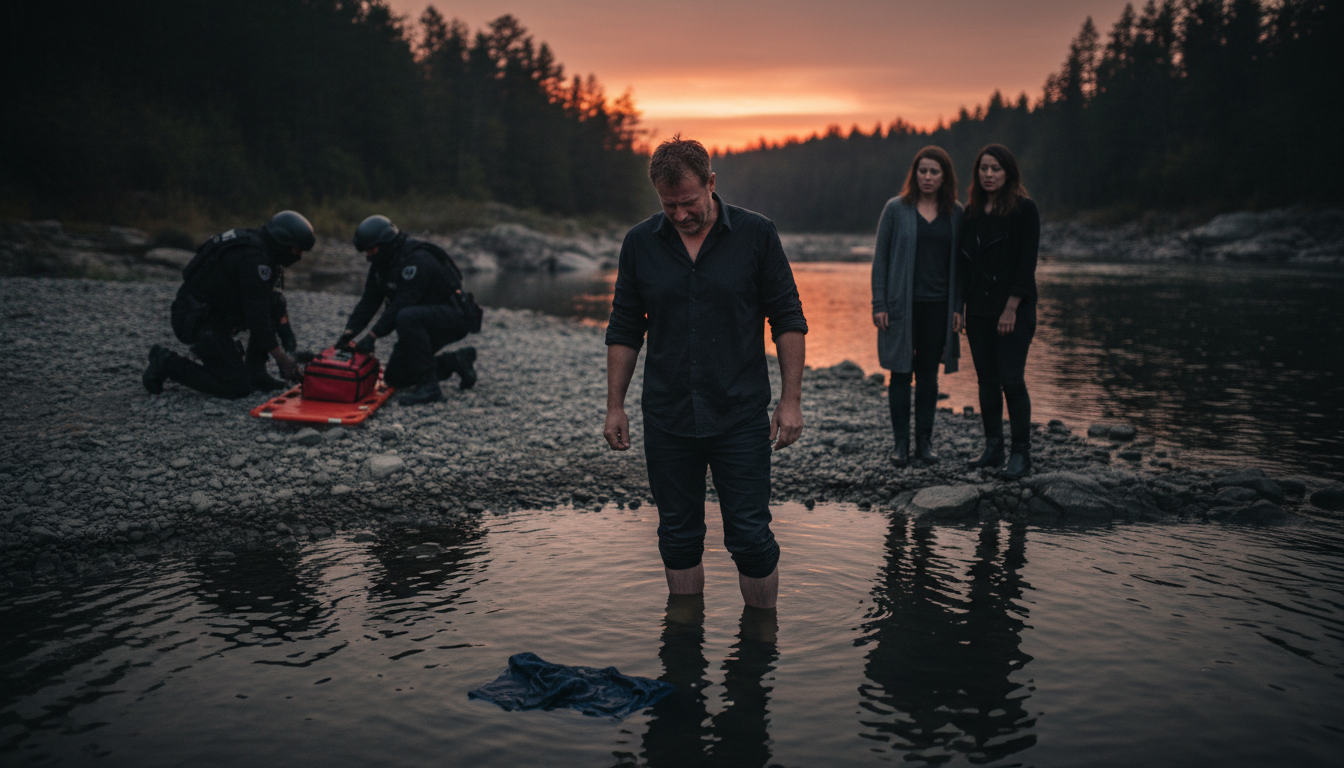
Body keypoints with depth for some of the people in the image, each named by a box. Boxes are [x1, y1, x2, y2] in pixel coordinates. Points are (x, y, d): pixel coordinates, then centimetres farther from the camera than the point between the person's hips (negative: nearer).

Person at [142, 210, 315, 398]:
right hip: (200, 324, -10)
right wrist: (282, 359, -19)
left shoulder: (255, 241, 7)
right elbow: (257, 315, -25)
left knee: (275, 302, 5)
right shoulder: (255, 260, -24)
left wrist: (284, 327, 6)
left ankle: (255, 373, 7)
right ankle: (168, 364, -1)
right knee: (238, 388, -9)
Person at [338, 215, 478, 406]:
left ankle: (428, 386, -29)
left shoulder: (417, 259, -25)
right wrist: (350, 331, -13)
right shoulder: (381, 263, 4)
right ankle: (457, 361, 18)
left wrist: (373, 335, -31)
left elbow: (402, 304, -30)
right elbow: (369, 301, 1)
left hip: (455, 318, -10)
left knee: (406, 318, -38)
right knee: (394, 378, 7)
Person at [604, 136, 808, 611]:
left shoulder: (756, 234, -3)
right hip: (666, 419, 2)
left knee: (750, 536, -1)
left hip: (740, 416, -2)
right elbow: (624, 330, 9)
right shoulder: (640, 243, 2)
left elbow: (788, 319, 0)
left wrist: (791, 399, -5)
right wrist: (615, 406, 6)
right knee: (678, 537, 11)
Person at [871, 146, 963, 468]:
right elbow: (880, 257, 0)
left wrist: (958, 307, 2)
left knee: (928, 374, 8)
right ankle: (901, 442, 11)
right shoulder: (896, 208, 0)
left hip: (938, 306, 2)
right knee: (901, 373, 2)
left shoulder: (955, 213, 6)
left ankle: (925, 440, 18)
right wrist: (879, 305, -6)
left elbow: (959, 262, 9)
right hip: (902, 305, -2)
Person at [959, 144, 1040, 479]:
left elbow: (1027, 262, -10)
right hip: (979, 310, 6)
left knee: (1011, 379, -7)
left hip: (1013, 310, -6)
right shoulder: (972, 212, 12)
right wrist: (961, 306, 7)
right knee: (986, 381, 8)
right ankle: (993, 448, 17)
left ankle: (1020, 453, 2)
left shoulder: (1024, 209, -5)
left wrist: (1012, 307, -15)